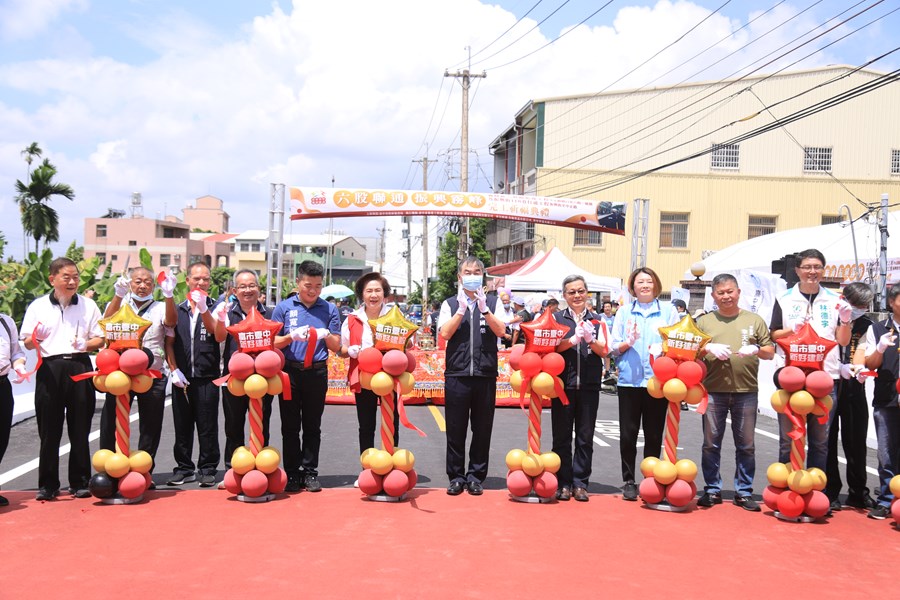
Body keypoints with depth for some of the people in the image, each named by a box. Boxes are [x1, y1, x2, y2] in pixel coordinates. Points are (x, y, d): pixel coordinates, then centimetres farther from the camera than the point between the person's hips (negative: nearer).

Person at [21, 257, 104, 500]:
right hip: (50, 369, -1)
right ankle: (47, 485, 11)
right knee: (49, 430, 2)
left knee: (80, 430, 3)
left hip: (80, 368, 1)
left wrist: (85, 344, -10)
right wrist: (35, 339, -17)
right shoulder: (38, 306, 8)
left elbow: (100, 339, 11)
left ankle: (80, 482, 11)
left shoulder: (88, 305, 11)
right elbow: (27, 343, 6)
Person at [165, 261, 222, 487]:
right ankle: (184, 468, 18)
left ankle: (207, 469, 9)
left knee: (207, 427, 0)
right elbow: (169, 342, 9)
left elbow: (215, 331, -16)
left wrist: (203, 308, -30)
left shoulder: (214, 308, 3)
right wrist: (173, 369, -2)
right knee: (182, 426, 8)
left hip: (207, 377, -3)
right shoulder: (178, 310, 11)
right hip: (181, 378, 3)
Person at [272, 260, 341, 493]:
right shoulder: (284, 308, 4)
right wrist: (291, 336, -16)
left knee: (312, 426, 6)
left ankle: (310, 472, 12)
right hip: (290, 371, 0)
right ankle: (292, 474, 10)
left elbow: (336, 347, 7)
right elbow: (273, 343, 2)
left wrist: (327, 336, -15)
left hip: (317, 373, 1)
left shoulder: (329, 309, 7)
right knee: (290, 426, 3)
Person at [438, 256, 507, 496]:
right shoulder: (450, 304, 8)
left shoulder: (493, 303, 8)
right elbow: (445, 333, -6)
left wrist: (483, 309, -17)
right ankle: (456, 477, 15)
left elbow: (501, 331, -7)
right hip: (457, 375, 0)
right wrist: (462, 309, -13)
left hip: (485, 375, 0)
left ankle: (476, 477, 16)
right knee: (455, 429, 4)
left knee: (482, 429, 6)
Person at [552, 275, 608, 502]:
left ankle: (580, 483, 11)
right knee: (562, 436, 3)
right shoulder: (557, 318, 7)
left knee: (585, 437, 4)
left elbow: (604, 350, -1)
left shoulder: (598, 321, 10)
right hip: (563, 383, -1)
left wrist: (590, 339, -20)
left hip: (589, 385, 1)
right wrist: (573, 340, -23)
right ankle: (563, 483, 10)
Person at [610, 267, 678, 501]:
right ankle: (629, 481, 14)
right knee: (628, 434, 3)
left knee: (654, 434, 6)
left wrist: (663, 348, -16)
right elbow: (614, 348, 5)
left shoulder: (669, 311, 7)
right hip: (629, 379, 0)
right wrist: (628, 342, -14)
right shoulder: (624, 311, 9)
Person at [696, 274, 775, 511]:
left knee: (746, 445, 5)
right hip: (713, 391, 0)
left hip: (746, 391, 0)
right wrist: (708, 348, -11)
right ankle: (712, 490, 14)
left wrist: (756, 349, -12)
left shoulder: (754, 320, 10)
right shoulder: (705, 321, 10)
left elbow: (770, 353, 10)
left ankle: (744, 491, 15)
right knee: (711, 443, 4)